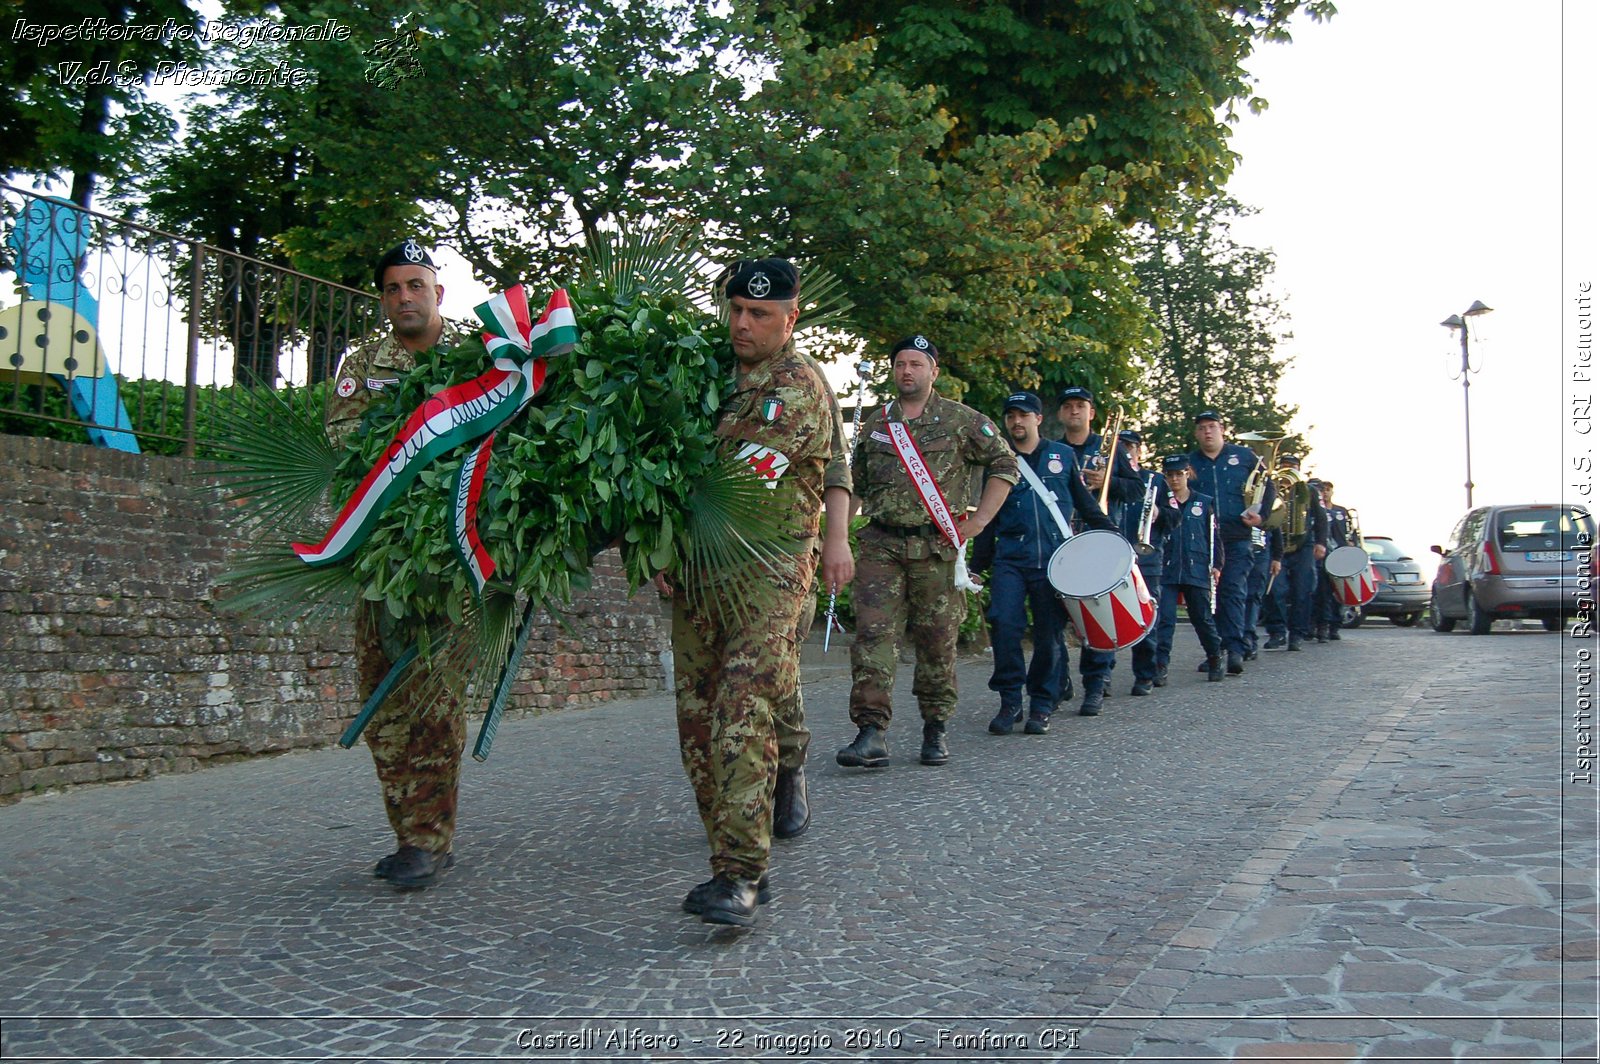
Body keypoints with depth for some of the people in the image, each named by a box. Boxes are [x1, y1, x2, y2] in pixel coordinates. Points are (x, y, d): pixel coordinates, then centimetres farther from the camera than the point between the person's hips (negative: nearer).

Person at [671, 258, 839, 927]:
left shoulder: (798, 386, -6)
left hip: (768, 572, -8)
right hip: (698, 569, 8)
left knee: (743, 718, -17)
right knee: (698, 722, 6)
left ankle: (740, 875, -16)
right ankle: (735, 864, 14)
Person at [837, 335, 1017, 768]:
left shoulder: (961, 420, 3)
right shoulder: (874, 424, 13)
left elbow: (1005, 466, 7)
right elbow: (857, 482, 24)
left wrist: (978, 521, 0)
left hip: (936, 547, -2)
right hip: (880, 545, 2)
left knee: (937, 641, 4)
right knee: (872, 634, -10)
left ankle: (935, 729, 18)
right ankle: (871, 732, -12)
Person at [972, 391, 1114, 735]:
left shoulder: (1063, 456, 11)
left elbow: (1085, 503, 18)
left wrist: (1112, 534, 11)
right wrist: (977, 566, 11)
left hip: (1054, 560, 0)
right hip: (1010, 559, 0)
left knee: (1049, 635, 0)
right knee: (1004, 623, -16)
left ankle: (1041, 706, 13)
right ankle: (1010, 701, -3)